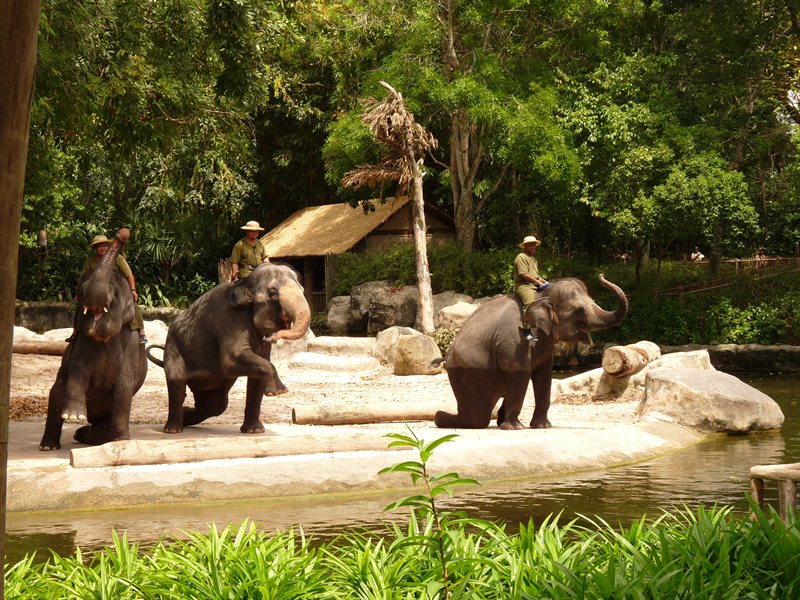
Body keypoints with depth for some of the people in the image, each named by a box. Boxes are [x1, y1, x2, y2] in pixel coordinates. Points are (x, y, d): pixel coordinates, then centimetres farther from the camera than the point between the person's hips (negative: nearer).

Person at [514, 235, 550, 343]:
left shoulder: (533, 259, 26)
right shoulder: (521, 257, -5)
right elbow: (524, 274, -14)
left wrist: (544, 281, 9)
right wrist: (538, 282, -14)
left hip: (535, 285, 10)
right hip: (524, 285, -10)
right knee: (529, 303, -31)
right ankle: (527, 331, -38)